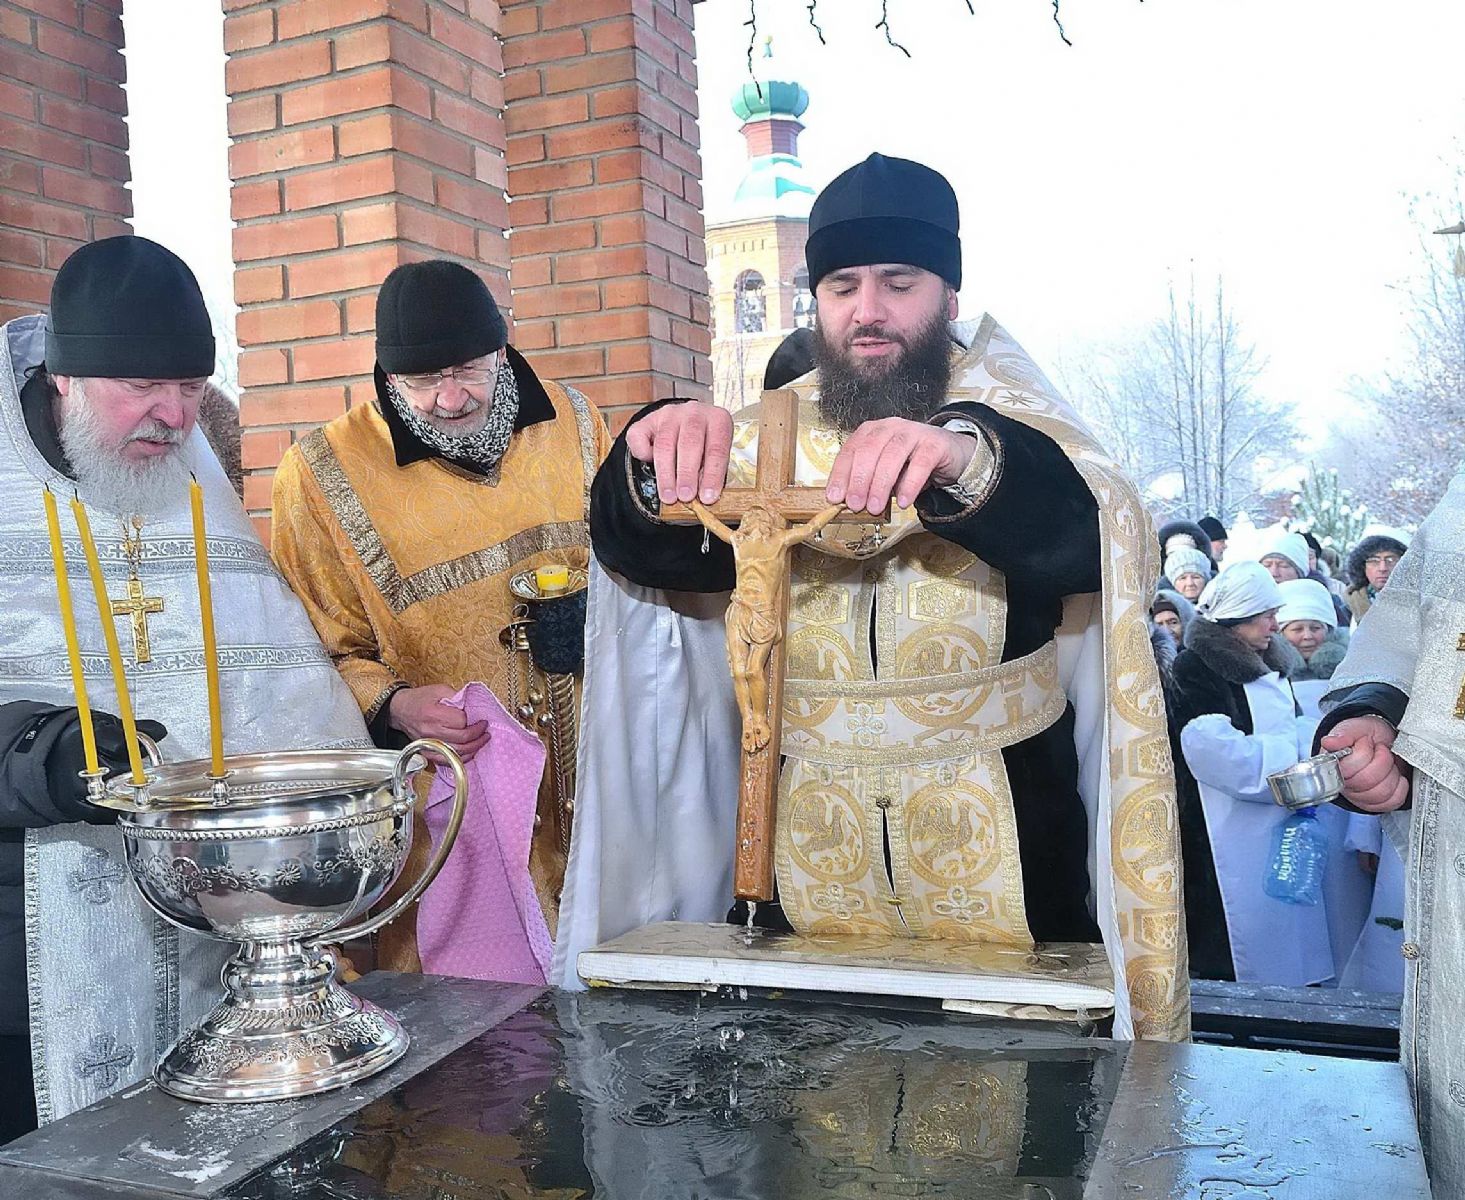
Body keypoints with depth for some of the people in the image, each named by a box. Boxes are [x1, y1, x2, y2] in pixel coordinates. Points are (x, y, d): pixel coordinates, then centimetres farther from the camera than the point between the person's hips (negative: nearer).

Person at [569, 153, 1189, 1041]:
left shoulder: (1009, 423, -1)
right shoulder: (772, 437, 5)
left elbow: (1093, 538, -21)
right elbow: (650, 554, -9)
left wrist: (968, 461, -41)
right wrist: (660, 464, -31)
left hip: (1001, 859, -1)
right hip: (809, 852, 2)